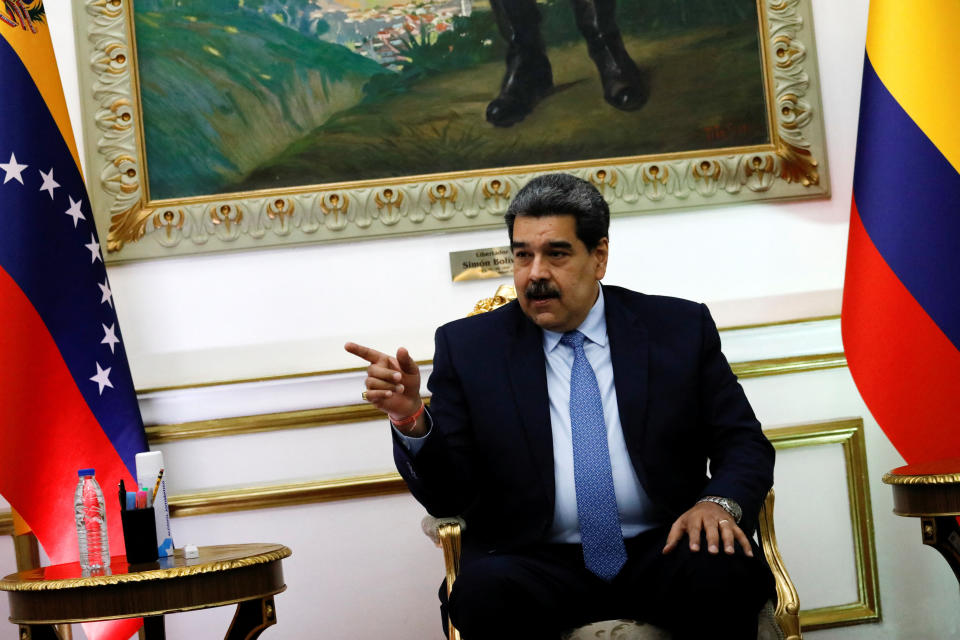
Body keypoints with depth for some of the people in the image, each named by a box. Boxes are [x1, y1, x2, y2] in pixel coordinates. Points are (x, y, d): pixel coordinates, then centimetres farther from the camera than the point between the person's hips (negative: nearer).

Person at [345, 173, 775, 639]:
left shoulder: (680, 328, 8)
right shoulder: (468, 347, 6)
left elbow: (745, 444, 8)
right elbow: (448, 496, 3)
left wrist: (719, 503, -14)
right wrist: (410, 417, -17)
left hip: (661, 551, 1)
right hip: (536, 563, -1)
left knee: (722, 574, -31)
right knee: (483, 593, -33)